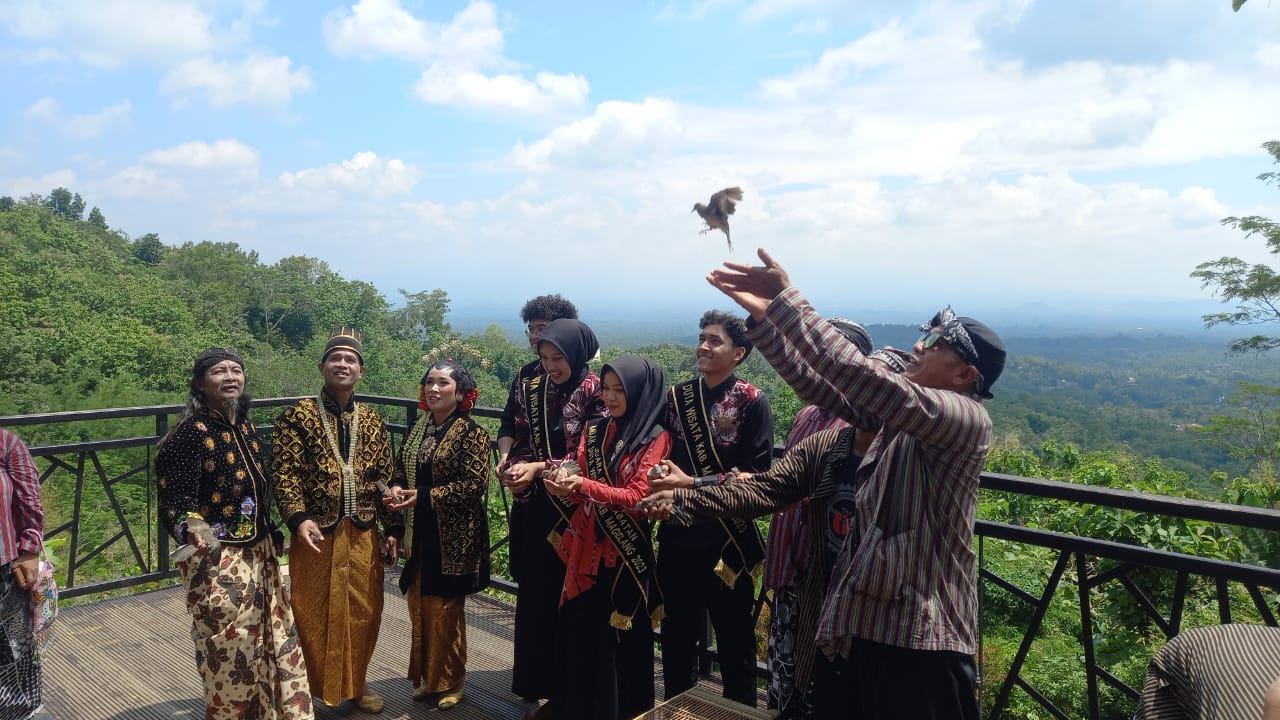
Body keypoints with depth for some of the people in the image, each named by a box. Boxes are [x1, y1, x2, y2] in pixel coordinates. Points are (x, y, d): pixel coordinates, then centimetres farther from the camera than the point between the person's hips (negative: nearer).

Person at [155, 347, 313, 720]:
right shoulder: (189, 433, -15)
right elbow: (175, 501, -19)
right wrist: (192, 529, -39)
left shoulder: (247, 428, 7)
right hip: (217, 560, -8)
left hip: (259, 554, 8)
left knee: (275, 639, 15)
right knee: (230, 650, 2)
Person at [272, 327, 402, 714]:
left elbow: (386, 478, 9)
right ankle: (311, 686, 25)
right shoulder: (297, 416, -3)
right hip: (317, 532, -3)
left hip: (364, 534, 4)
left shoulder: (372, 420, 8)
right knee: (312, 613, 7)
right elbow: (284, 474, -9)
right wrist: (299, 518, -22)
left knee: (364, 611, 11)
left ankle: (356, 682, 31)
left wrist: (392, 528, 5)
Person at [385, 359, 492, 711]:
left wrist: (424, 496, -20)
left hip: (452, 540, -6)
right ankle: (426, 676, 29)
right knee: (420, 607, 12)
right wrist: (397, 488, -5)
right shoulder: (418, 428, 8)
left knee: (445, 611, 5)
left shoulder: (472, 433, -12)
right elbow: (402, 469, 18)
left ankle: (450, 682, 23)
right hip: (418, 536, 6)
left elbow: (475, 484, -19)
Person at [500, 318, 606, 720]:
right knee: (535, 594, 8)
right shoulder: (532, 390, 6)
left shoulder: (596, 392, -8)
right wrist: (515, 468, -13)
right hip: (536, 509, 4)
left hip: (577, 510, -4)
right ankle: (539, 686, 23)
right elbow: (522, 443, 8)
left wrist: (540, 468, -18)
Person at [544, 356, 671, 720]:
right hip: (586, 546, 5)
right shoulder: (594, 431, 8)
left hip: (625, 551, -5)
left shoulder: (655, 438, -8)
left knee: (619, 641, 5)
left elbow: (636, 496, -15)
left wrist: (583, 485, -23)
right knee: (578, 632, 11)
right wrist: (565, 486, -15)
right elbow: (581, 490, 7)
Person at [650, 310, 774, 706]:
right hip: (677, 536, 4)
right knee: (676, 636, 16)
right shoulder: (677, 397, 5)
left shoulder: (752, 403, -8)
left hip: (728, 539, -4)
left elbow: (757, 476, -14)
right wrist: (660, 477, -11)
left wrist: (693, 484, -21)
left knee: (734, 639, 11)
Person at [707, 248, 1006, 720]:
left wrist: (787, 299, -27)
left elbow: (866, 380, -28)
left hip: (918, 636, -7)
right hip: (857, 620, 8)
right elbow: (820, 384, 4)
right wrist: (764, 316, -7)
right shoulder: (895, 409, 10)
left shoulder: (967, 417, -15)